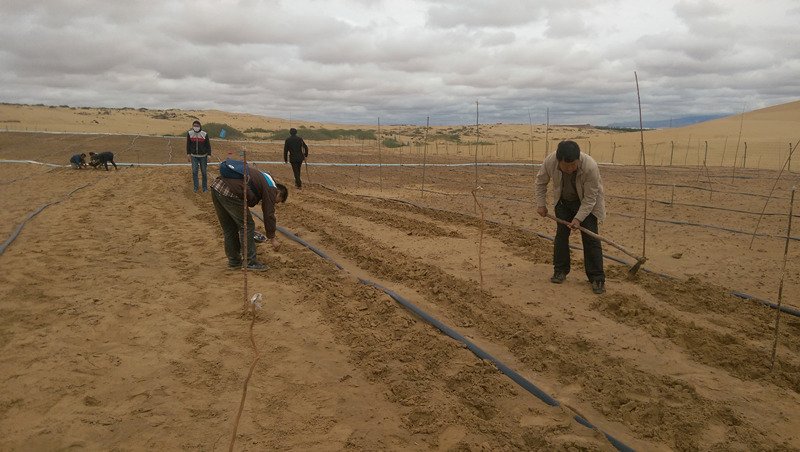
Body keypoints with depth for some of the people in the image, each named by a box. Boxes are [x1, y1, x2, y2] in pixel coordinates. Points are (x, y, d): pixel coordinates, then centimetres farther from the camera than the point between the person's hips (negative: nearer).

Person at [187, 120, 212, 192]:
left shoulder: (204, 134, -10)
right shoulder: (189, 133, -5)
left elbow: (208, 145, -3)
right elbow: (188, 145, 5)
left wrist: (209, 155, -7)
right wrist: (188, 154, 3)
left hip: (203, 156, -1)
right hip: (194, 156, 2)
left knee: (204, 172, 5)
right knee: (194, 172, 2)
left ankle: (205, 187, 18)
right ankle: (196, 187, 15)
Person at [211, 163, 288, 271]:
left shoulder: (263, 178, 29)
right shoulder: (270, 189, 2)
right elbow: (269, 214, -1)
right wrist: (272, 238, 5)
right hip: (230, 193, -9)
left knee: (229, 229, 18)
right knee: (247, 226, 4)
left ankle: (234, 261, 28)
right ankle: (250, 262, 9)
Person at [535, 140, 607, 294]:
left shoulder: (590, 167, -37)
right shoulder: (549, 162, -28)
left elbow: (590, 198, -26)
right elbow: (540, 182, -7)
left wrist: (578, 218, -29)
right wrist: (541, 204, -7)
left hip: (587, 203, -3)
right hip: (563, 202, 3)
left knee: (590, 238, -7)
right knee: (561, 234, 2)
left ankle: (597, 279, -3)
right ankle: (560, 271, 15)